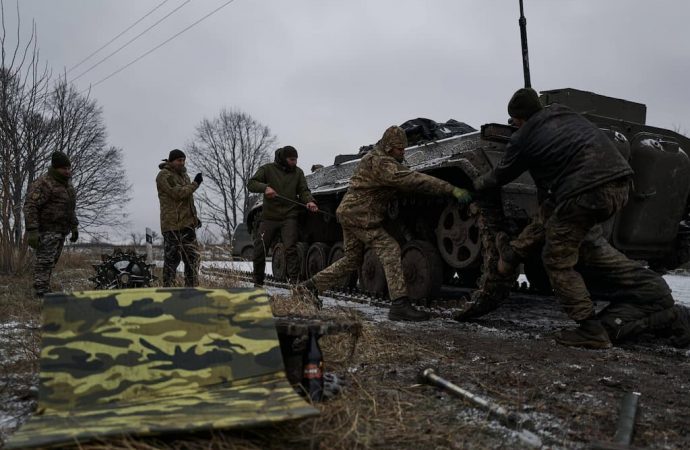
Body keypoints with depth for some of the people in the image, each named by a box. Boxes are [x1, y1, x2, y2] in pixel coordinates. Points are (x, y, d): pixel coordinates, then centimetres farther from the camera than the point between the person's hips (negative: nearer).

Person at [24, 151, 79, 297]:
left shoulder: (67, 184, 14)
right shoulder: (43, 183, -14)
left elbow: (70, 208, 25)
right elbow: (30, 206, -19)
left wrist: (74, 227, 21)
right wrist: (32, 231, -25)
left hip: (61, 230, 8)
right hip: (46, 230, -8)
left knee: (51, 262, 9)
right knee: (44, 261, -8)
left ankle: (44, 289, 15)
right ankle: (42, 293, -7)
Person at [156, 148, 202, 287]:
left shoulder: (183, 174, 21)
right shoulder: (164, 175, -8)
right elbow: (178, 193, -21)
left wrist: (195, 217, 18)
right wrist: (195, 183, -12)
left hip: (187, 224, 9)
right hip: (172, 225, -9)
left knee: (192, 257, 8)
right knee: (172, 258, -5)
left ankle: (192, 287, 14)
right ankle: (168, 287, 0)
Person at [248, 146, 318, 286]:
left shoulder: (298, 172, 9)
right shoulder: (268, 169, 2)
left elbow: (303, 190, 4)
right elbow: (251, 184, -4)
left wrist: (309, 201, -17)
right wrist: (265, 187, -24)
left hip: (289, 217, 0)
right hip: (269, 216, 0)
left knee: (290, 248, -15)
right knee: (259, 250, 3)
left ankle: (294, 281, -12)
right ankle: (258, 282, 21)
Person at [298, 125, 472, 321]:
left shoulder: (374, 157, 17)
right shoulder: (380, 162, -18)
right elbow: (413, 180, -28)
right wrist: (453, 190, -32)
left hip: (348, 212, 11)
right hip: (360, 215, -11)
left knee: (352, 258, 19)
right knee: (390, 250, -14)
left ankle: (311, 285, 26)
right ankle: (399, 304, -21)